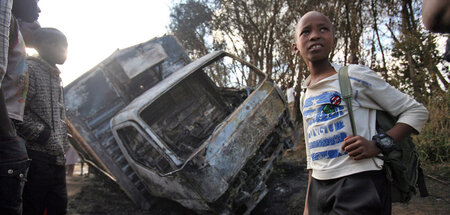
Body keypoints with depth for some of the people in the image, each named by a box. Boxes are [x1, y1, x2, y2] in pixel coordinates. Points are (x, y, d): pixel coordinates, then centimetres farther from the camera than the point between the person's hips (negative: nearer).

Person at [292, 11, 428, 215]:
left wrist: (378, 144, -15)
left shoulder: (356, 76, -4)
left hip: (359, 184, -5)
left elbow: (417, 111, -1)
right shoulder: (305, 98, 12)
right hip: (319, 188, 5)